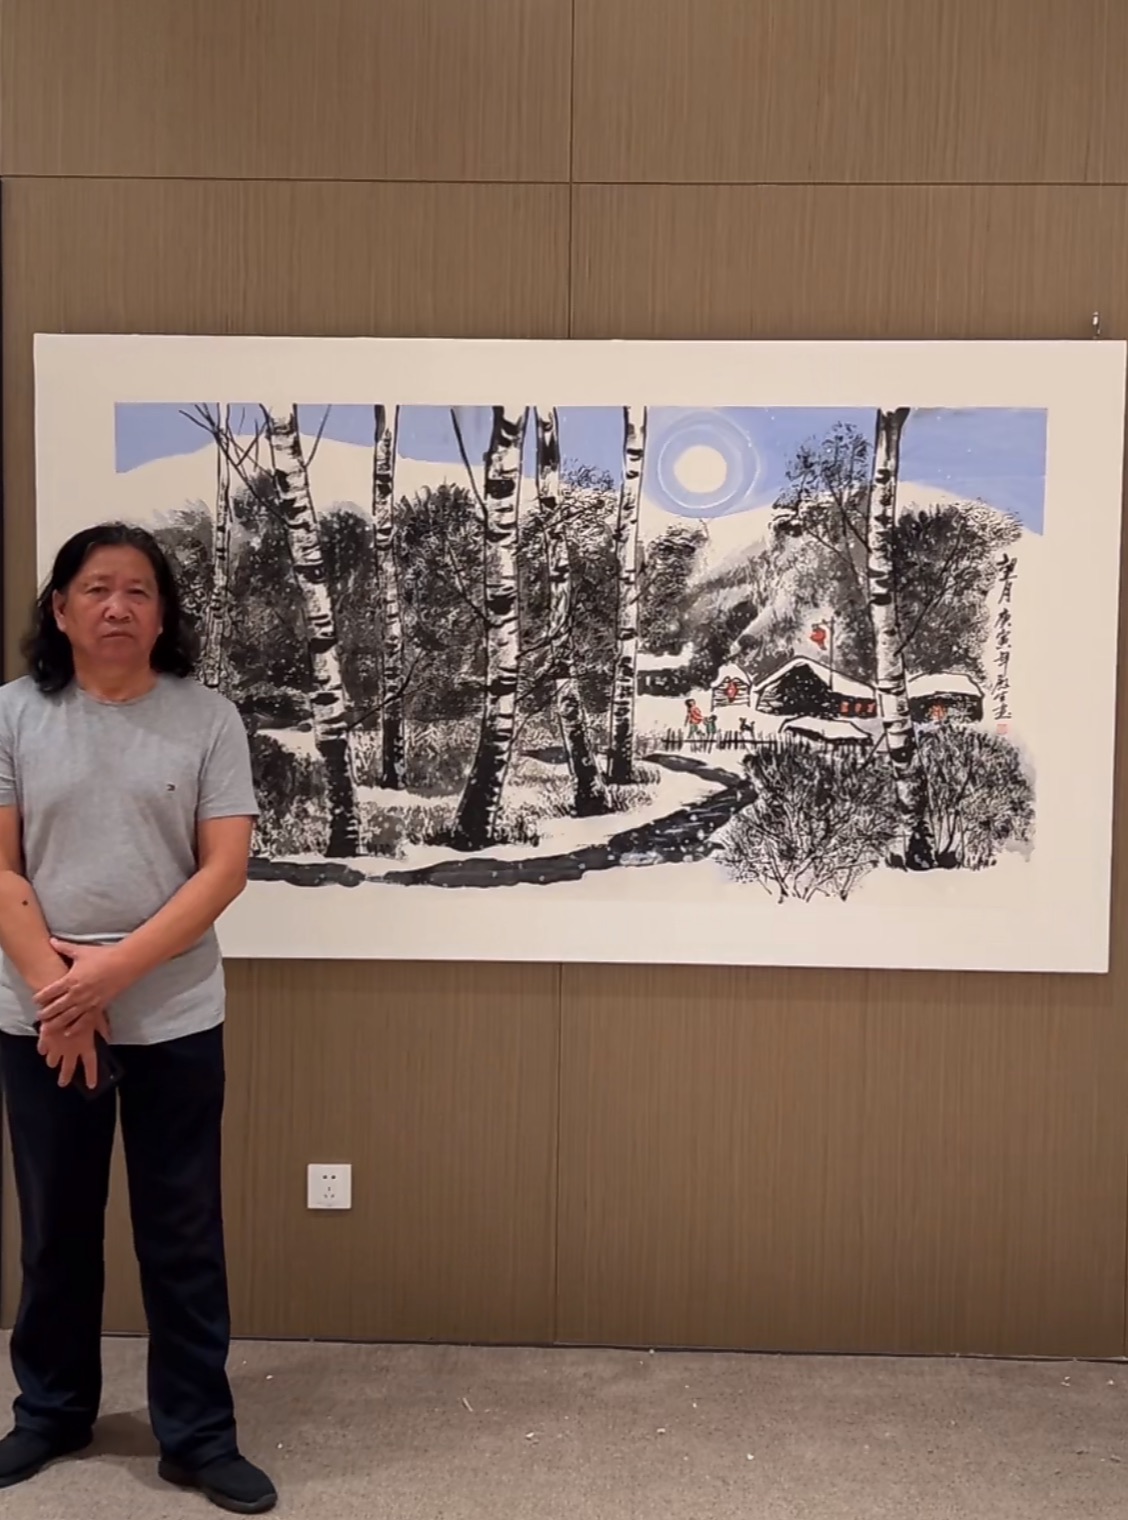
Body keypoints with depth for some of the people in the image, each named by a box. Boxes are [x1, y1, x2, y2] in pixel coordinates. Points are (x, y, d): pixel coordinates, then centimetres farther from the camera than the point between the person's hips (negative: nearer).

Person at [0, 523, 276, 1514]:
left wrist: (115, 968, -15)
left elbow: (225, 868, -9)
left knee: (184, 1234, 7)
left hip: (173, 1018, -1)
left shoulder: (208, 719, -3)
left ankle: (199, 1436, 22)